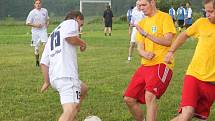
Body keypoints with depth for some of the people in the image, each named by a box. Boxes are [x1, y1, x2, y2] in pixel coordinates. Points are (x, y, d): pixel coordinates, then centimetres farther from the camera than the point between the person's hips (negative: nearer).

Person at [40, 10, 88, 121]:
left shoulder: (52, 35, 31)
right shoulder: (71, 22, 10)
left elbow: (44, 62, 23)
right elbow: (70, 37, -15)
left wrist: (47, 82, 24)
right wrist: (82, 43, 4)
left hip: (54, 77, 9)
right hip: (66, 74, -9)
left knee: (83, 89, 33)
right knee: (71, 110, -22)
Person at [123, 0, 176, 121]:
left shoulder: (165, 17, -4)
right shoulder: (142, 23, 16)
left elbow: (168, 41, -15)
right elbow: (140, 48, 11)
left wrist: (146, 34, -18)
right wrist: (144, 53, -12)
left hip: (161, 64, -7)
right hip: (145, 65, 7)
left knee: (150, 96, -27)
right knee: (129, 99, 3)